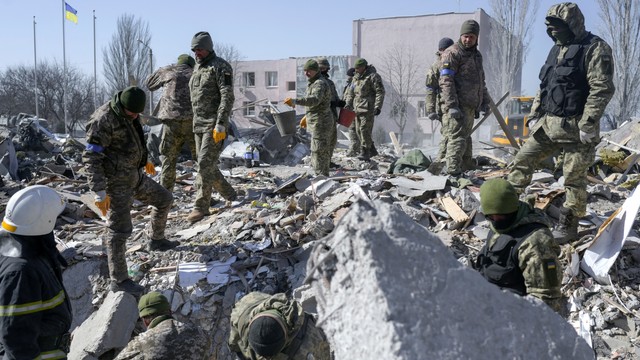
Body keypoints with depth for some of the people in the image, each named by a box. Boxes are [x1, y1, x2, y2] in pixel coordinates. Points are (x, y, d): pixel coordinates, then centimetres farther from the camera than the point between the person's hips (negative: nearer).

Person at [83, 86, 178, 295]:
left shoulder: (129, 114, 5)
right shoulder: (103, 120, -22)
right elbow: (91, 158, -23)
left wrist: (143, 160, 35)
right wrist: (100, 193, -26)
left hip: (135, 176, 9)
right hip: (117, 183, -9)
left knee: (164, 199, 20)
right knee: (120, 230, -5)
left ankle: (156, 240, 41)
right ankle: (118, 280, 5)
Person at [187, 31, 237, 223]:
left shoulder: (220, 66, -8)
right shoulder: (197, 67, 17)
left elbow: (228, 97, -16)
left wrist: (221, 125, -23)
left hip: (214, 125, -9)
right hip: (198, 124, 9)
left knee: (205, 164, -13)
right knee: (207, 165, 10)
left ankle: (201, 206, -7)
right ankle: (231, 196, 24)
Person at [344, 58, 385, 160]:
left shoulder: (373, 76, -7)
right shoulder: (356, 78, 17)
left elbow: (380, 92, -10)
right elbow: (351, 93, 22)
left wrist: (378, 107, -17)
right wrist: (348, 105, 10)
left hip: (368, 108, -8)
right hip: (357, 108, 8)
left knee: (365, 130, -11)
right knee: (359, 130, 10)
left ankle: (364, 152, -4)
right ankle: (372, 150, 21)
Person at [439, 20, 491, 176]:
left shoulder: (477, 55, 21)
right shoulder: (452, 53, -7)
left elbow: (481, 81, 30)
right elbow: (446, 81, -16)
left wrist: (485, 100, 21)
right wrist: (452, 106, -23)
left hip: (470, 106, 9)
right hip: (456, 106, -9)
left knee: (466, 138, 14)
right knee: (457, 138, -14)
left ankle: (466, 169, 21)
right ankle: (453, 172, -14)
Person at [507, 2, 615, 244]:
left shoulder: (595, 49, -9)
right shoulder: (557, 49, 16)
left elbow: (602, 89, -17)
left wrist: (588, 125, -21)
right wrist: (534, 115, 13)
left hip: (574, 127, -8)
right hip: (547, 123, 8)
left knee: (574, 178, 1)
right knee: (522, 161, 7)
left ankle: (568, 226, 11)